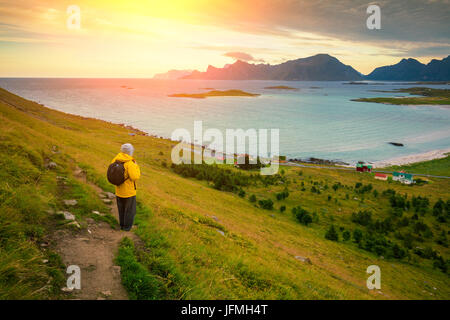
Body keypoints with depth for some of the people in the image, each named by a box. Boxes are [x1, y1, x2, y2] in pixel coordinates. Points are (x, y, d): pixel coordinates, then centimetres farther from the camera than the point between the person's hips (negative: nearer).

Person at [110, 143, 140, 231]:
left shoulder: (115, 160, -4)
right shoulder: (129, 163, -24)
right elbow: (135, 177, -26)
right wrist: (136, 167, -13)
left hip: (119, 190, 6)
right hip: (129, 191, -6)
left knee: (121, 208, 23)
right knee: (130, 209, 12)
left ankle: (122, 224, 33)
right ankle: (127, 226, 20)